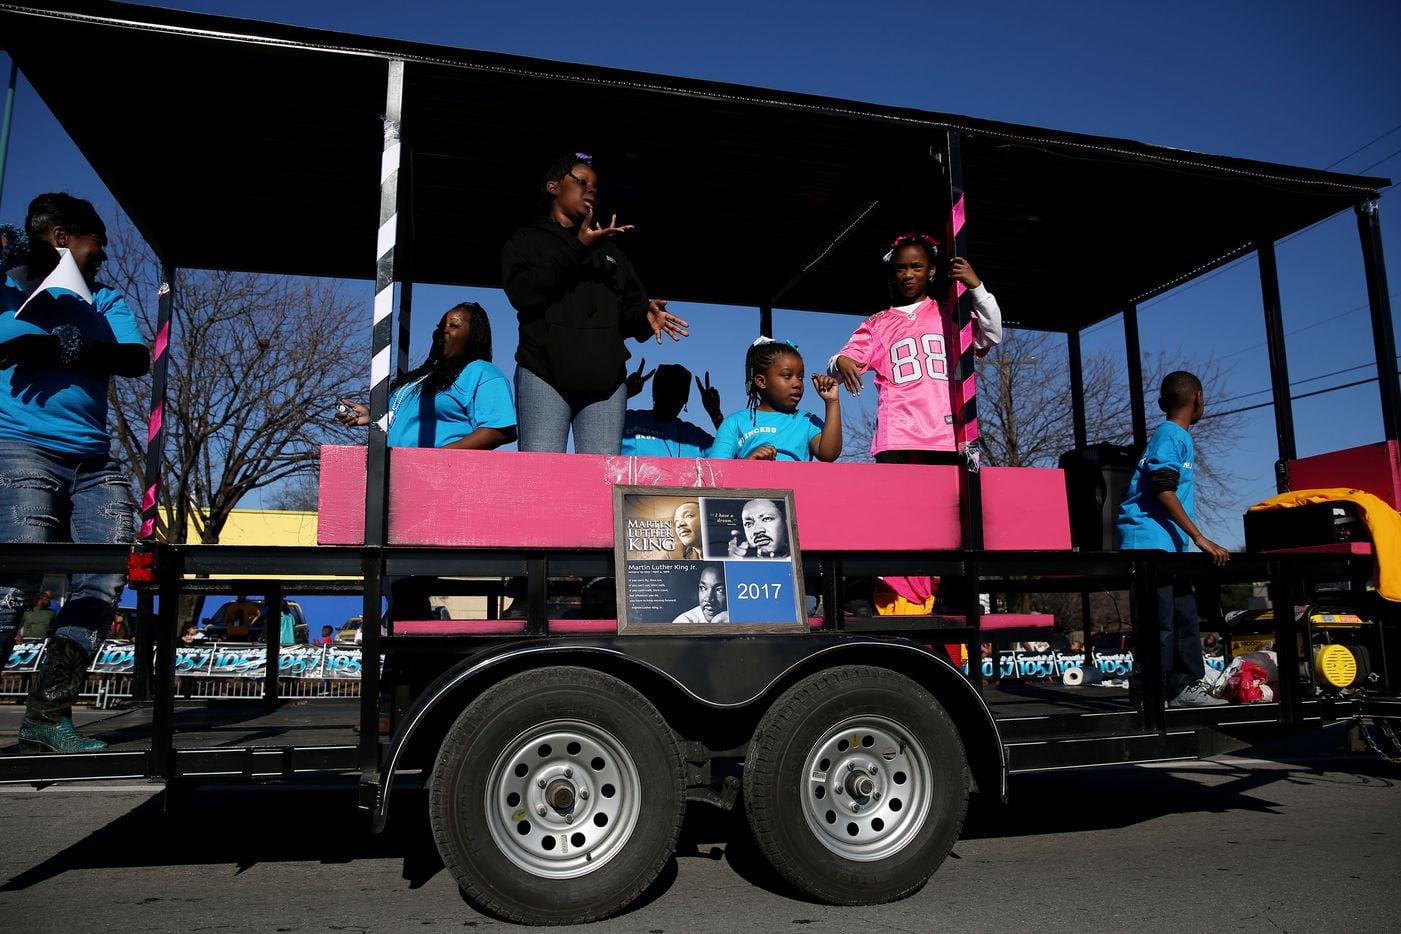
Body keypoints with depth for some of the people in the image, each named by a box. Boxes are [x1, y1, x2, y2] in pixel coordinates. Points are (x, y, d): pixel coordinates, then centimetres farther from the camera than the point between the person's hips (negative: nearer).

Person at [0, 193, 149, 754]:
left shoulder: (103, 300, 19)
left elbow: (138, 359, 2)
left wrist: (71, 349, -14)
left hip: (95, 459, 5)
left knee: (105, 578, -4)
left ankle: (47, 716, 3)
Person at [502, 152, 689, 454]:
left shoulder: (610, 250, 30)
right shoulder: (527, 240, 17)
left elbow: (628, 312, 20)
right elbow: (522, 292, -4)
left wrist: (644, 316, -5)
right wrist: (577, 250, -8)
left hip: (605, 378, 3)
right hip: (545, 372, -3)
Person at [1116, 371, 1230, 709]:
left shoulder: (1180, 438, 21)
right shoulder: (1170, 436, -9)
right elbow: (1163, 491, -19)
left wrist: (1196, 540, 24)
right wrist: (1200, 538, -19)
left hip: (1168, 545, 10)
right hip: (1150, 542, -10)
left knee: (1185, 615, 12)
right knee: (1161, 621, -10)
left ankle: (1185, 686, 20)